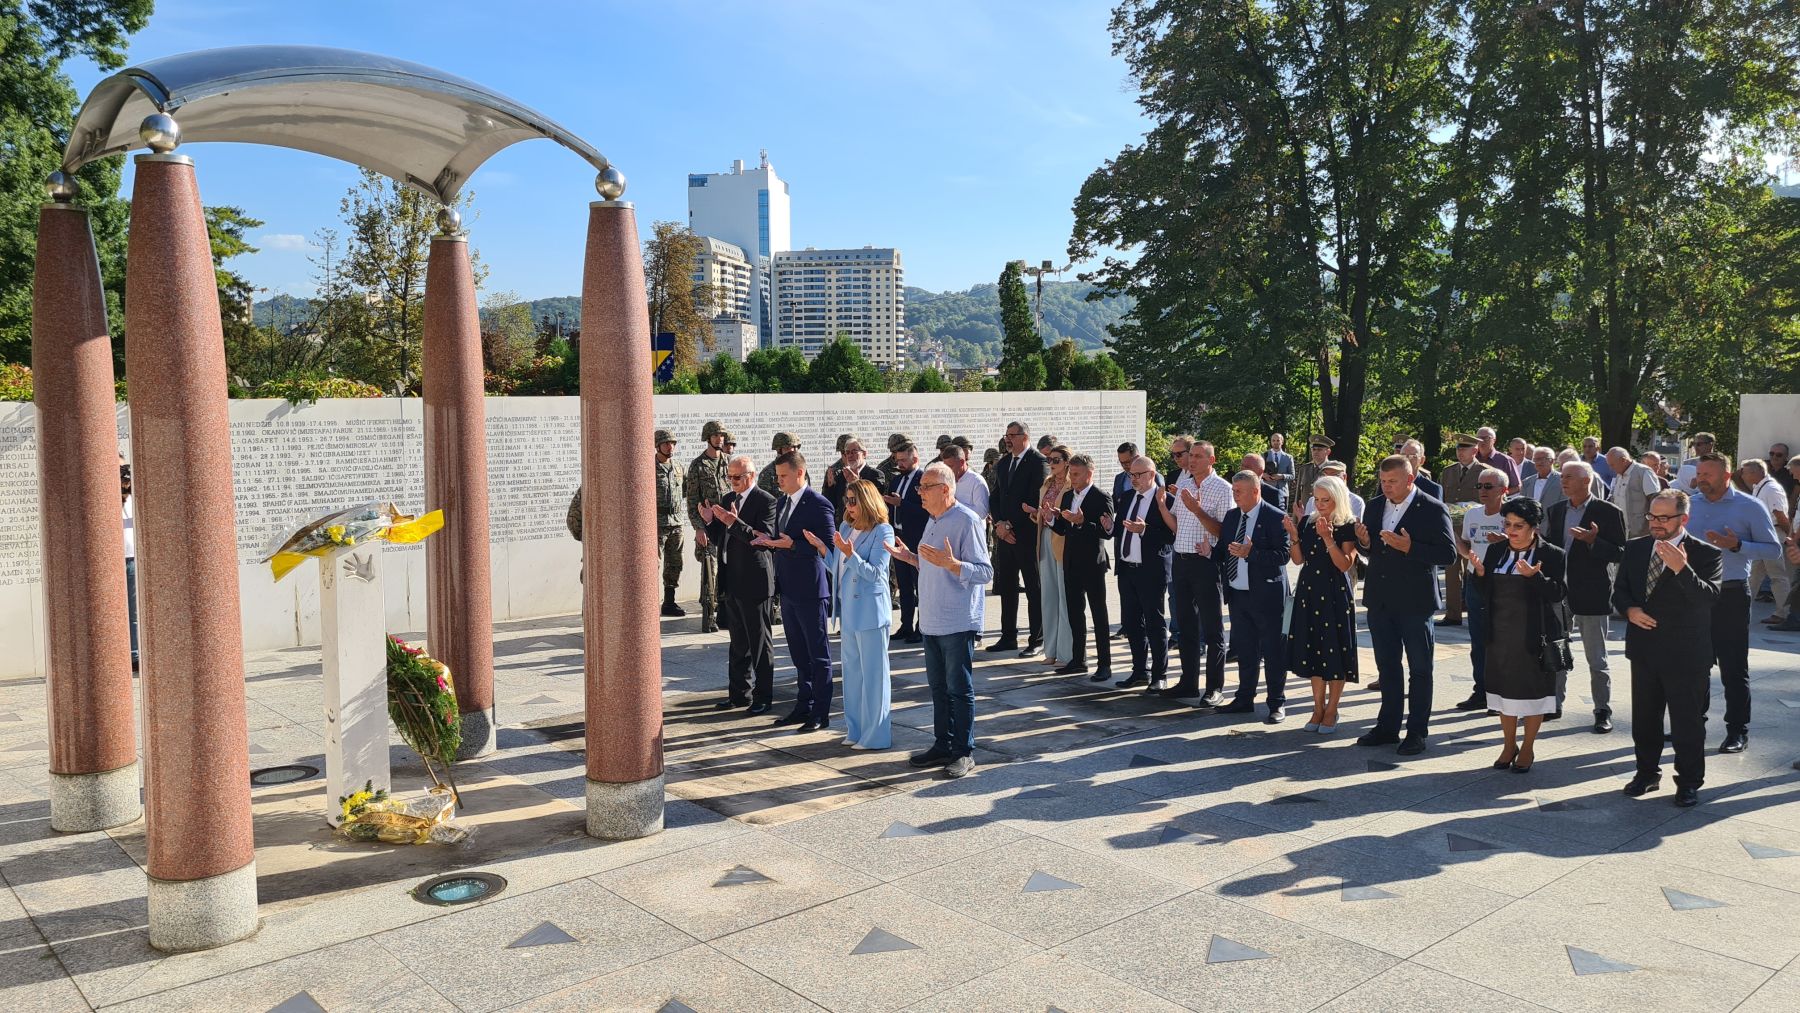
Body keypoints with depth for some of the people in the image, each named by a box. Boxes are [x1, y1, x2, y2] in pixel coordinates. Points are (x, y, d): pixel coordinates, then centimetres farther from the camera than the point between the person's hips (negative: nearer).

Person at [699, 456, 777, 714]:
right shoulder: (727, 499, 11)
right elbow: (718, 540, 14)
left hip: (755, 583, -8)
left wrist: (735, 523, -29)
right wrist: (710, 521, -5)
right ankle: (739, 693, 26)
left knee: (760, 644, 2)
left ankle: (763, 697, 11)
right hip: (732, 583, 8)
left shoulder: (766, 501, -11)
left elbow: (765, 539, -20)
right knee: (738, 643, 16)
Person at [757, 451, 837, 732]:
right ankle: (804, 706, 28)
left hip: (809, 590, -8)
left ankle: (821, 713, 11)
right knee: (799, 653, 17)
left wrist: (792, 545, -24)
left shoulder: (818, 504, -15)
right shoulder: (782, 502, 11)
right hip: (788, 589, 8)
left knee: (817, 654, 3)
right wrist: (770, 541, -2)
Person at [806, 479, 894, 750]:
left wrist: (850, 554, -26)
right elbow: (837, 568, 13)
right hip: (848, 610, 7)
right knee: (851, 670, 14)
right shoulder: (845, 528, 9)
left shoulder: (882, 531, -11)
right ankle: (855, 729, 24)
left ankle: (876, 734, 8)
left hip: (870, 611, -7)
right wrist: (822, 547, 0)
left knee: (872, 672, -1)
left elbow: (875, 573, -16)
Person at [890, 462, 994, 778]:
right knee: (938, 687, 15)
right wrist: (910, 557, 14)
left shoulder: (967, 521, -14)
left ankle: (964, 753, 9)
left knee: (959, 689, 0)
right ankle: (942, 745, 26)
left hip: (958, 622, -9)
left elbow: (985, 572, -20)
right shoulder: (933, 521, 14)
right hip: (932, 621, 9)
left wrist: (950, 563, -33)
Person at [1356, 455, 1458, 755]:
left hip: (1414, 601, -6)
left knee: (1419, 669, 6)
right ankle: (1388, 726, 26)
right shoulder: (1375, 506, 7)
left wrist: (1410, 547, -26)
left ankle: (1417, 732, 15)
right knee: (1387, 666, 15)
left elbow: (1448, 554, -15)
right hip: (1380, 600, 6)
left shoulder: (1432, 510, -11)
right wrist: (1364, 543, -8)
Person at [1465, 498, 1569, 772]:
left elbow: (1559, 593, -15)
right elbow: (1484, 591, 7)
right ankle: (1509, 745, 27)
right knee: (1505, 690, 12)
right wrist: (1479, 571, -12)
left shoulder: (1552, 555, -7)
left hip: (1534, 637, -4)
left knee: (1533, 691, 7)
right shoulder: (1495, 550, 4)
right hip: (1500, 634, 4)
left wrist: (1534, 576, -30)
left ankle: (1527, 748, 22)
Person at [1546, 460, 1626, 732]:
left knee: (1597, 659, 4)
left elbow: (1620, 553, -11)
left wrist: (1593, 541, -25)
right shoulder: (1555, 510, 9)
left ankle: (1603, 712, 14)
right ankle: (1553, 704, 26)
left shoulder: (1608, 512, -8)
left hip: (1591, 596, -5)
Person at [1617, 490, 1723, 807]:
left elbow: (1710, 598, -21)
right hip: (1644, 649, 5)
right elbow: (1619, 589, 12)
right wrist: (1629, 609, -9)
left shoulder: (1706, 554, -9)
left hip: (1686, 654, -5)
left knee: (1687, 723, 4)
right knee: (1644, 718, 16)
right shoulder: (1635, 548, 5)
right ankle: (1647, 773, 32)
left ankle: (1689, 783, 20)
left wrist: (1682, 569, -35)